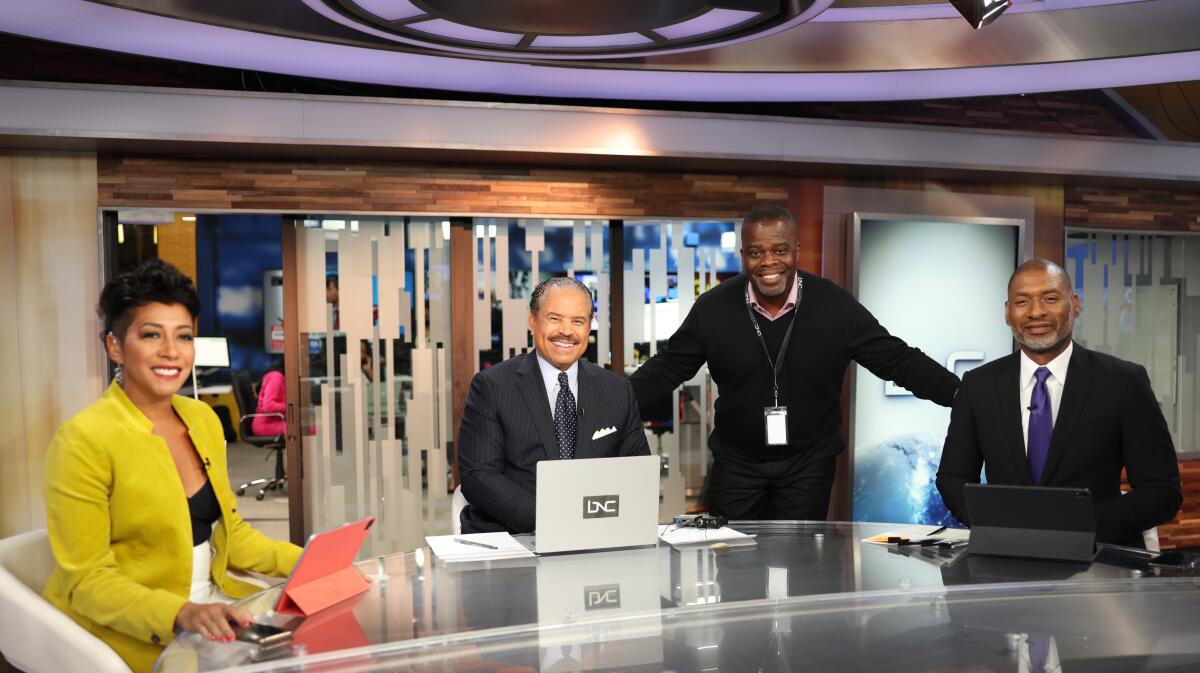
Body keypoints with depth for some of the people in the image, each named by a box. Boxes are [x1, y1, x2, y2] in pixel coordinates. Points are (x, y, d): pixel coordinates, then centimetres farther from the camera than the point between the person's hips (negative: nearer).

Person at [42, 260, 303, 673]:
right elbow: (87, 579, -14)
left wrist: (306, 563, -2)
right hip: (126, 630, -6)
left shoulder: (203, 419, 6)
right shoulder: (83, 440, -13)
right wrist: (180, 613, -28)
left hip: (210, 604, 6)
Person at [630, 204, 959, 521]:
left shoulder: (837, 306, -12)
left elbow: (897, 359, -6)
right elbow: (668, 367, -1)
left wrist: (960, 393, -16)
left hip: (809, 464, -1)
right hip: (736, 462, 1)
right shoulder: (713, 308, -10)